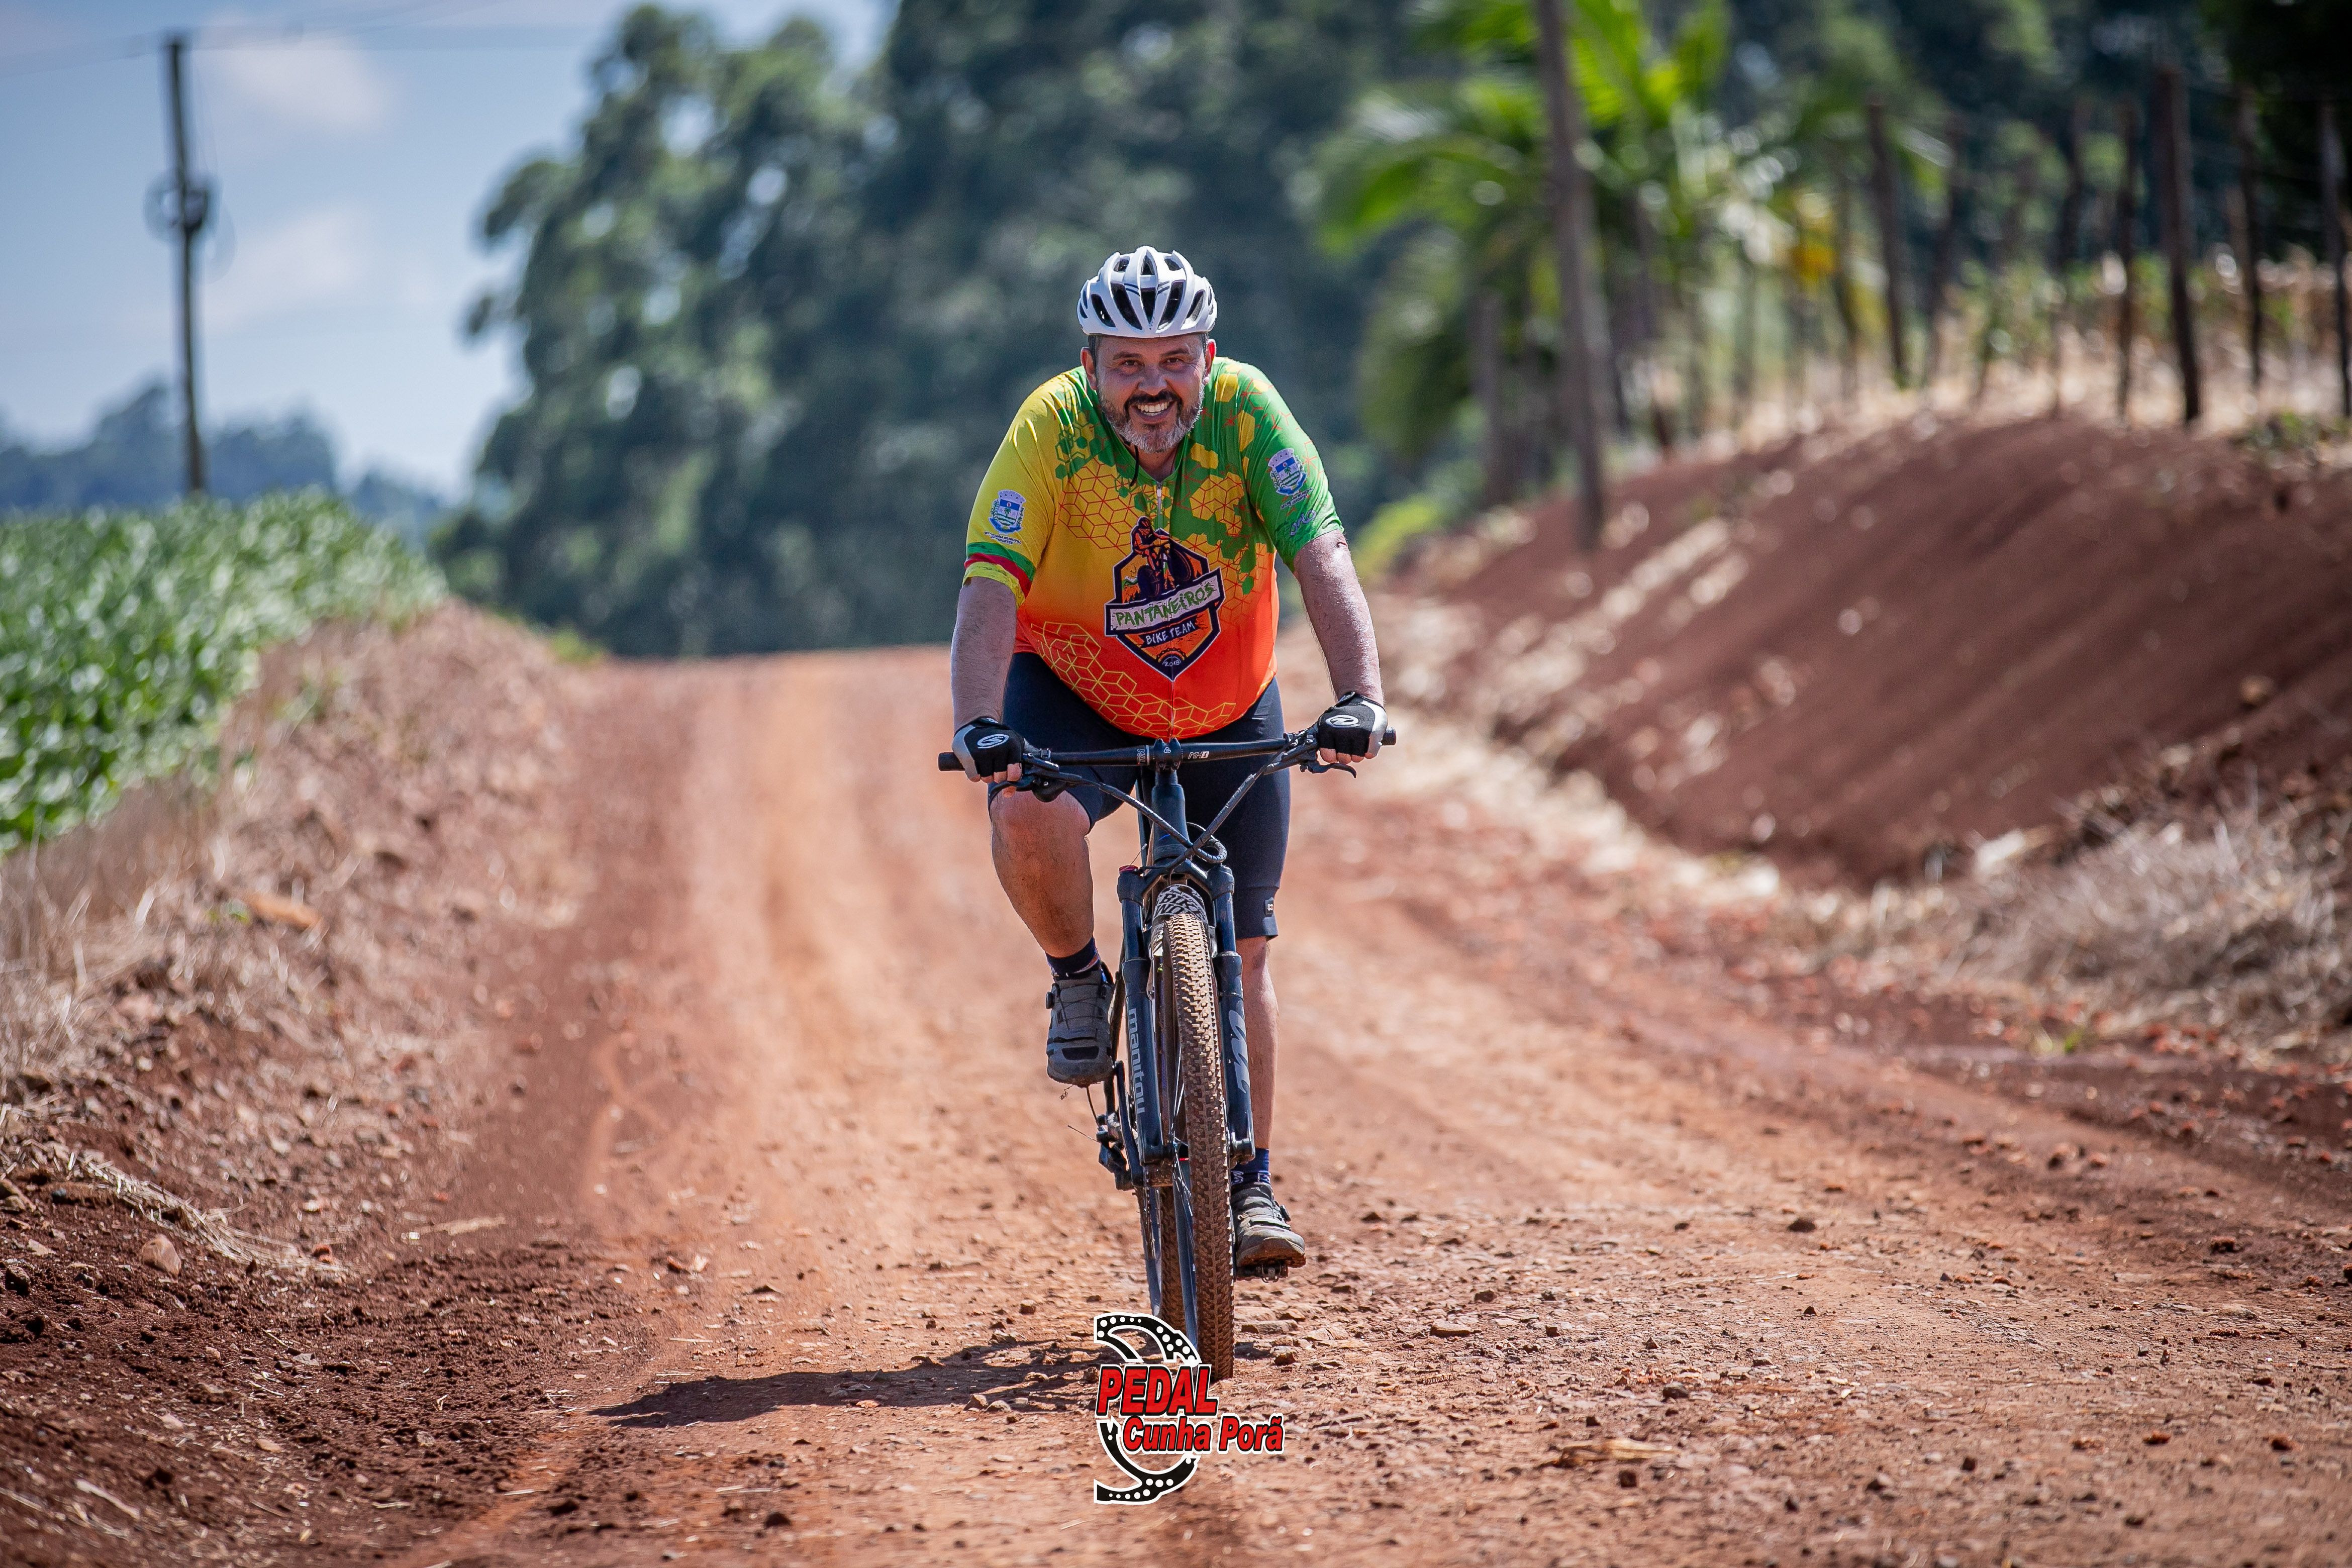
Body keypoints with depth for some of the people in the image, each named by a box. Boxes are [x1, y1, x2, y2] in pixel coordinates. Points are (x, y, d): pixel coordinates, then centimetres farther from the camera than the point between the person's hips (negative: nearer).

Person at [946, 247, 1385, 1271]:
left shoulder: (1246, 409, -23)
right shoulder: (1051, 428, -25)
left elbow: (1322, 561, -30)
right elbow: (990, 589, -33)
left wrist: (1360, 696, -45)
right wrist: (978, 724, -49)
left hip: (1229, 711, 1)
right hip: (1075, 695, -1)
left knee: (1240, 952, -1)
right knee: (1027, 819, -33)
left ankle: (1249, 1184, 14)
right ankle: (1079, 982, -3)